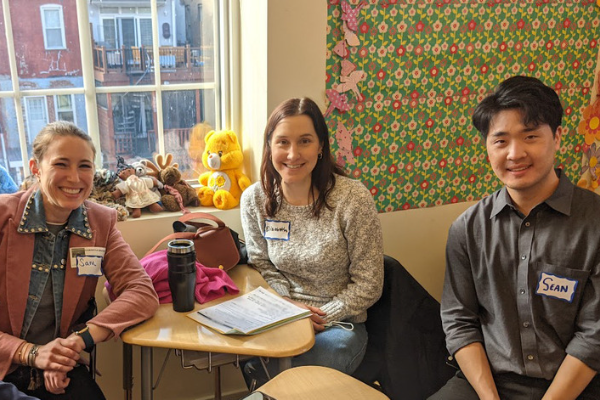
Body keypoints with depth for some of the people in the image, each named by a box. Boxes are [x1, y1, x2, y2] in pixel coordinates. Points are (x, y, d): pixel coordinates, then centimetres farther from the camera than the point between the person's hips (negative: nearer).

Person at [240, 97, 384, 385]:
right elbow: (262, 265, 6)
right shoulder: (254, 199, -4)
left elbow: (368, 285, -10)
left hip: (338, 323, -2)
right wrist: (287, 305, -10)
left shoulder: (353, 199, -16)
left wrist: (322, 318, -14)